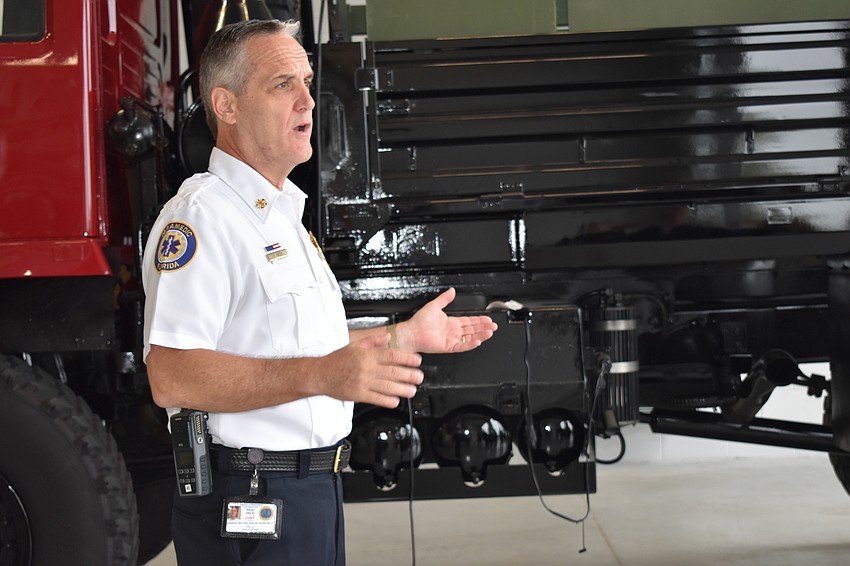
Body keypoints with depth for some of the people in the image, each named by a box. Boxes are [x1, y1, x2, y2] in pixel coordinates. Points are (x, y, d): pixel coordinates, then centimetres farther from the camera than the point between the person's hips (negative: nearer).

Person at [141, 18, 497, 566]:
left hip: (315, 492, 9)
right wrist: (321, 376, -33)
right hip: (247, 502, -9)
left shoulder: (281, 214, 16)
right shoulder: (202, 214, -17)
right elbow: (173, 377, -27)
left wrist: (407, 336, 21)